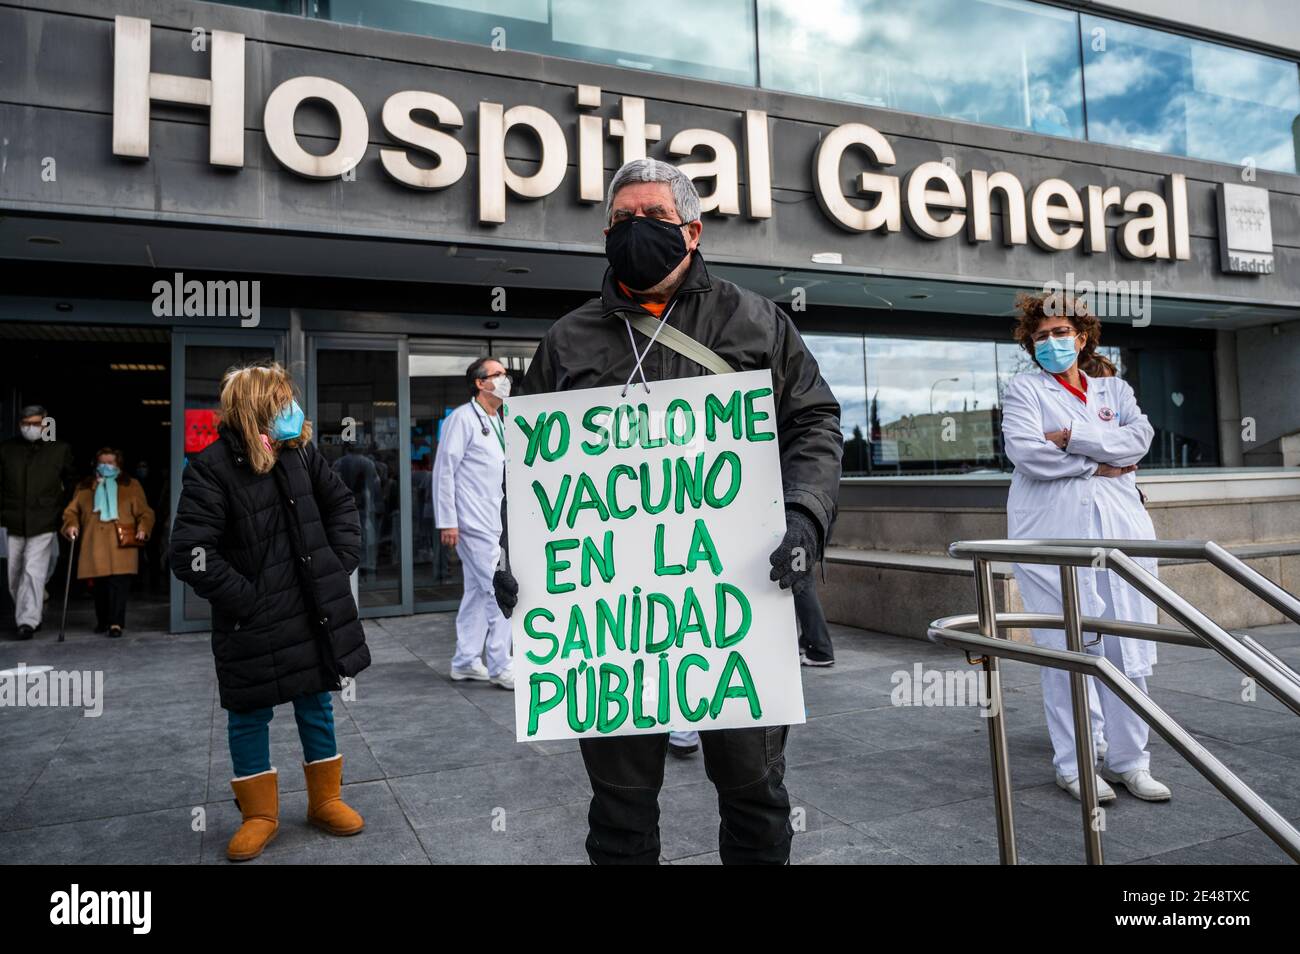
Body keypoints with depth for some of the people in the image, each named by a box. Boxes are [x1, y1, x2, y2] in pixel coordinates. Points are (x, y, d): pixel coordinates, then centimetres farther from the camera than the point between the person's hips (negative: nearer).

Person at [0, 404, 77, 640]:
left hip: (44, 525, -3)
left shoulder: (60, 450, 3)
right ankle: (25, 616, 28)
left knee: (34, 572, -11)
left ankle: (28, 621, -8)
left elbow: (73, 483, 10)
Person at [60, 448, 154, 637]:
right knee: (98, 585, 3)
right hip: (94, 545, 2)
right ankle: (102, 621, 19)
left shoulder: (131, 486, 13)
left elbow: (144, 512, 8)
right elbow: (71, 511, 16)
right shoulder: (84, 487, 18)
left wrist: (143, 528, -9)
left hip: (122, 545, -2)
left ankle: (116, 623, -11)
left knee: (119, 583, -12)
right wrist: (71, 524, -5)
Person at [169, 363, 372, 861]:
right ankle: (260, 814, 29)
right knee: (249, 716, 10)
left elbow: (340, 502, 14)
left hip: (314, 613, 5)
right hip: (254, 624, -4)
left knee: (316, 706, 16)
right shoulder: (211, 469, -17)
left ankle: (325, 800, 33)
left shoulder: (301, 453, 0)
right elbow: (189, 554, -20)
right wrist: (243, 599, -18)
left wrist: (341, 560, 3)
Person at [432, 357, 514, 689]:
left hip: (490, 522, 9)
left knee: (477, 591, 13)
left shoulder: (498, 423, 16)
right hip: (472, 522, -9)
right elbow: (444, 469, -13)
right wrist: (447, 521, -16)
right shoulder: (462, 418, -9)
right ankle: (500, 667, 0)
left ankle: (466, 662, 22)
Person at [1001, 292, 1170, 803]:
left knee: (1130, 653, 2)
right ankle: (1073, 766, 7)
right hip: (1054, 533, -3)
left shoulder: (1115, 389, 21)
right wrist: (1098, 464, -3)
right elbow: (1025, 452, -8)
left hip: (1120, 530, 3)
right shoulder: (1024, 390, 10)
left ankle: (1128, 761, 14)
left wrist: (1073, 437, -10)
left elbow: (1139, 438, 1)